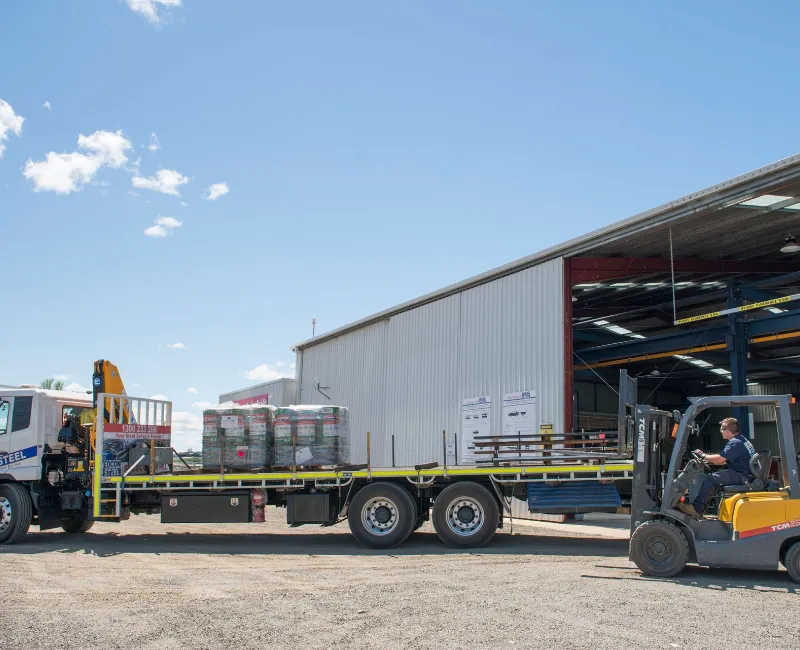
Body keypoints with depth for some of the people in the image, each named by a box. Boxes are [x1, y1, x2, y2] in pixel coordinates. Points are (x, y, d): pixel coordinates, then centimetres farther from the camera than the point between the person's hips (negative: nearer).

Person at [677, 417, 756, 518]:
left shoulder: (735, 442, -16)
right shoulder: (742, 440, 19)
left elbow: (720, 459, -20)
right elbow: (725, 460, 22)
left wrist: (703, 455, -6)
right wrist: (709, 461, 15)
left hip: (743, 477, -11)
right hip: (746, 475, 11)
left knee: (710, 478, -16)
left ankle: (696, 509, -12)